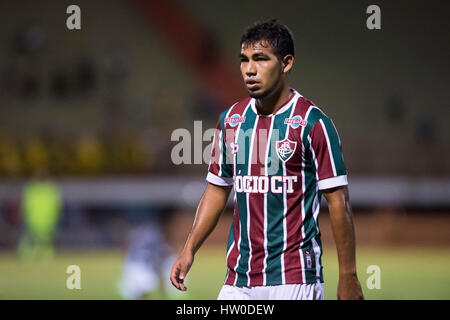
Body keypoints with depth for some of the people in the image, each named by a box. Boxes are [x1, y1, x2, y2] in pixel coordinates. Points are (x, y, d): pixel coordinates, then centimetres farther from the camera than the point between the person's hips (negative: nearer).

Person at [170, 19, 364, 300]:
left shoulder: (312, 123, -6)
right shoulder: (231, 120, 10)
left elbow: (339, 200, -7)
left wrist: (348, 276, -11)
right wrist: (189, 250, 10)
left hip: (295, 279, -5)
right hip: (240, 279, 5)